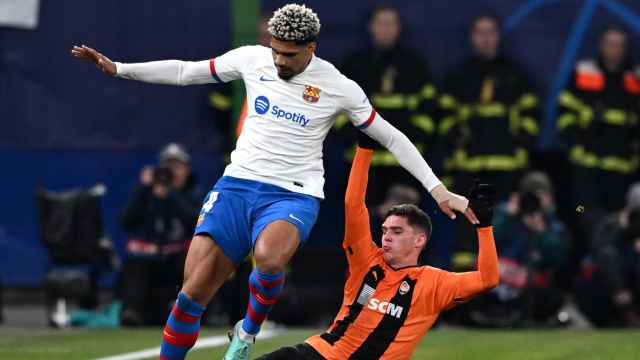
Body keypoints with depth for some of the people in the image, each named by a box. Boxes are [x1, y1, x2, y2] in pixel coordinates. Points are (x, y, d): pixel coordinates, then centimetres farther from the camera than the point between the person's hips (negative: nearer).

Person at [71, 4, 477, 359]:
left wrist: (438, 190, 0)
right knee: (193, 291, -11)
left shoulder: (338, 87, -5)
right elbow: (185, 71, 14)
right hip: (238, 184, 3)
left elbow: (392, 138, 3)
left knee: (269, 257, -36)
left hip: (293, 195, -3)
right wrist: (116, 68, 11)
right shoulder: (252, 59, 3)